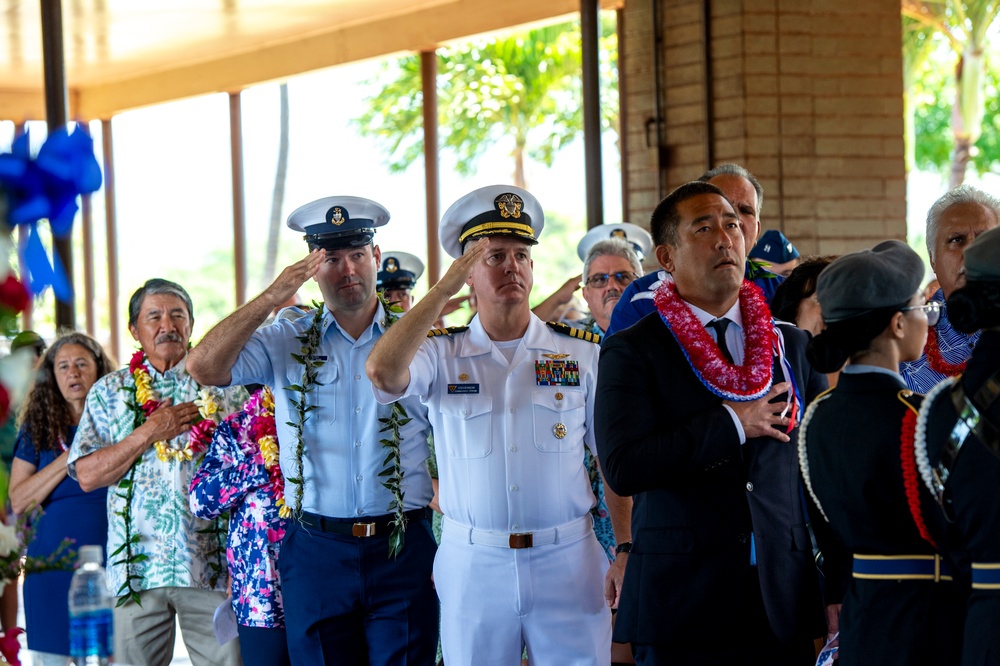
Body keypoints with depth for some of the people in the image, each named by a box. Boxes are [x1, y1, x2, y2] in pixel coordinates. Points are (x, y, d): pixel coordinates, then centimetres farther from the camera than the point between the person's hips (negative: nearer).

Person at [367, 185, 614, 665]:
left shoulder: (583, 353, 4)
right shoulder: (441, 353, 2)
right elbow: (382, 373, -20)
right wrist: (443, 290, -16)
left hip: (567, 561, 1)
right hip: (473, 566, 0)